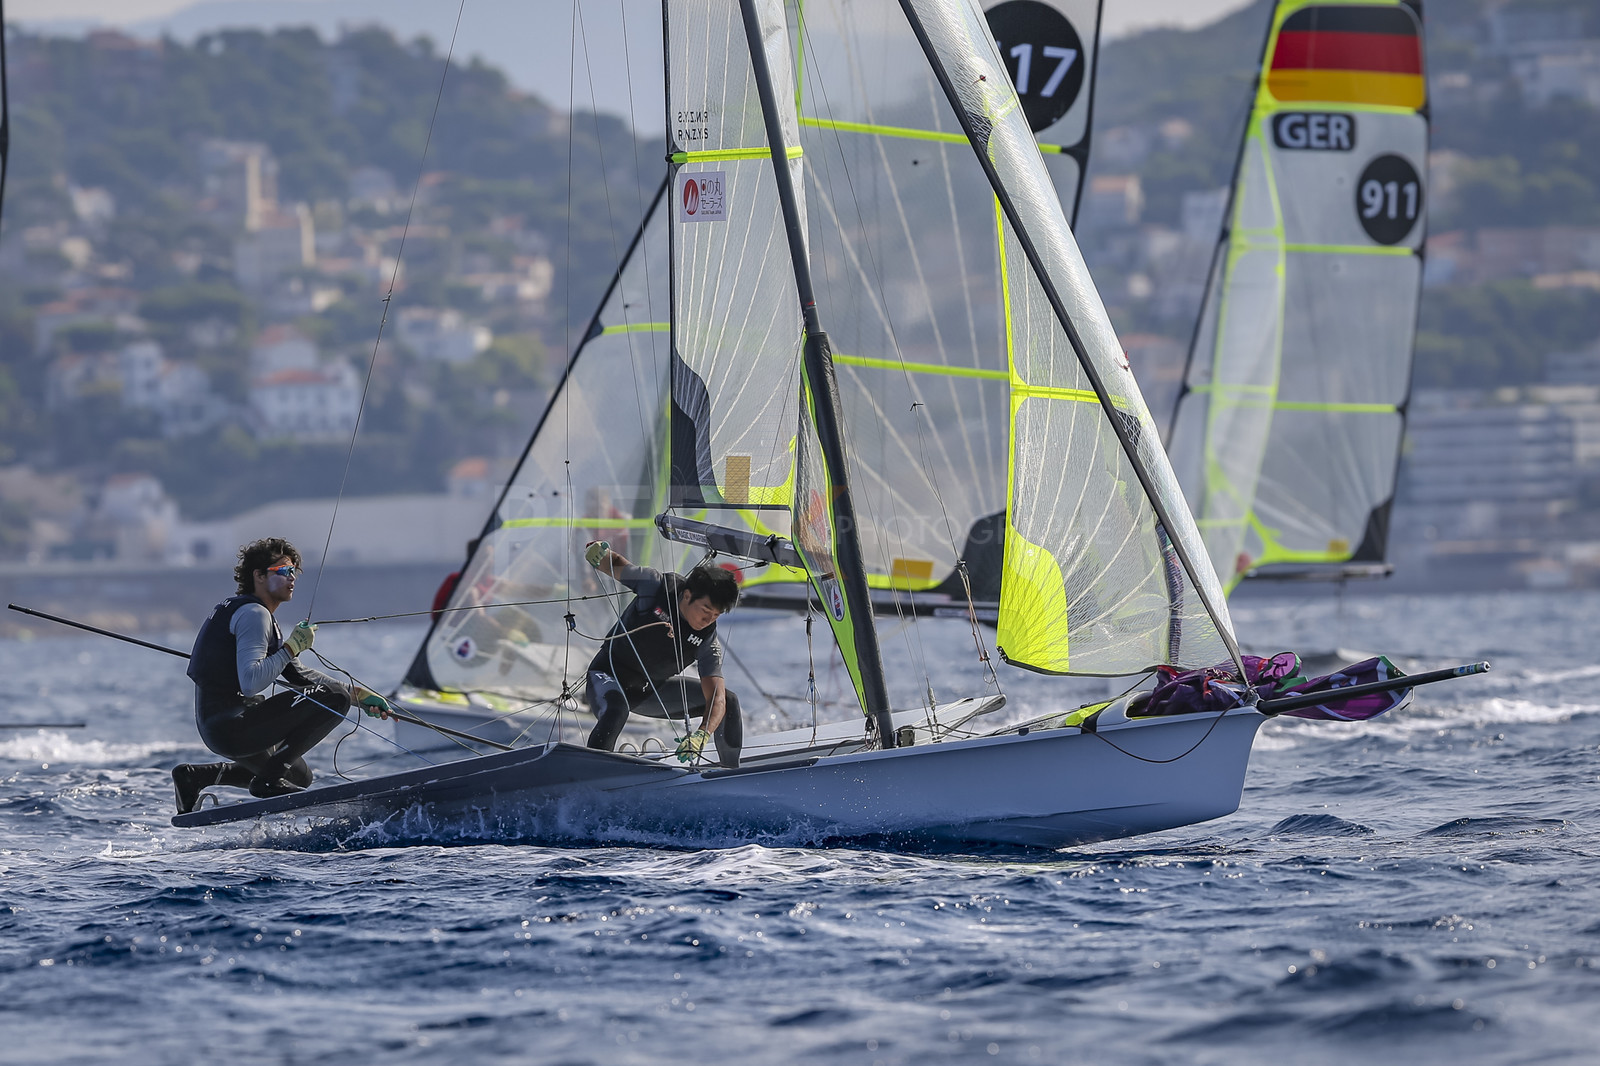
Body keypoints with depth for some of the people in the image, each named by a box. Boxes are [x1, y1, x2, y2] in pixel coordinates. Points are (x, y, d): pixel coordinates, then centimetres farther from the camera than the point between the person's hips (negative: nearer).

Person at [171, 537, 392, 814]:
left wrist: (359, 694, 17)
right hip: (231, 726, -11)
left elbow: (297, 675, 23)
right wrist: (292, 646, -17)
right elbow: (250, 683, -27)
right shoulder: (253, 613, -12)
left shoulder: (239, 609, 21)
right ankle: (268, 778, -12)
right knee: (334, 697, -16)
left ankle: (194, 776, 20)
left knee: (299, 775, 32)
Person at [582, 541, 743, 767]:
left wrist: (702, 735, -42)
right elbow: (614, 565, -2)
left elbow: (716, 698, -23)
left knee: (728, 702, -4)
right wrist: (599, 553, -27)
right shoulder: (656, 585, -20)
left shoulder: (708, 641, -15)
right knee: (616, 713, -40)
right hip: (609, 677, -4)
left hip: (651, 693, 4)